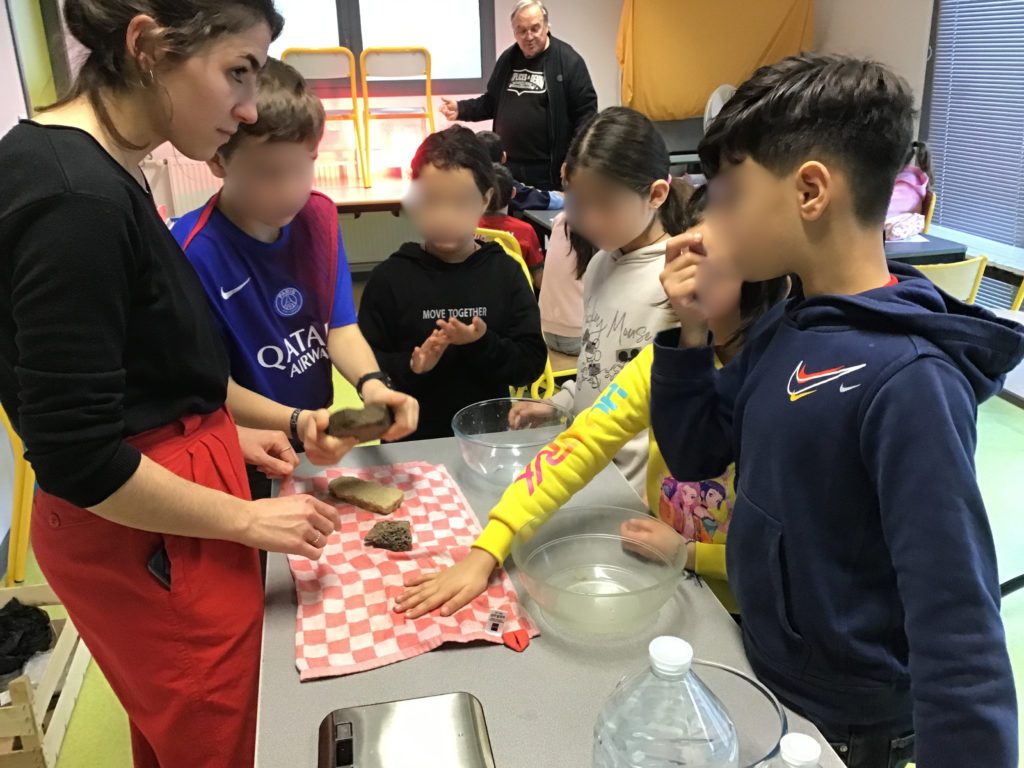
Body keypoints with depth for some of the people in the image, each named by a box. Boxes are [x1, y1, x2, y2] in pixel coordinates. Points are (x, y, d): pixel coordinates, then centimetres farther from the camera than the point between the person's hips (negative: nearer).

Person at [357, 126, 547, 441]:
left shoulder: (506, 273, 3)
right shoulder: (389, 278, -1)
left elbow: (531, 363, 0)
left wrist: (483, 344, -15)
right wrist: (410, 366, -18)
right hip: (409, 440, -1)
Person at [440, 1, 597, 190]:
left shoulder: (568, 61, -7)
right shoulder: (507, 59, 11)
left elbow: (586, 112, -9)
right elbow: (492, 103, 20)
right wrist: (461, 109, 3)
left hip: (548, 169, -5)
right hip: (507, 166, 5)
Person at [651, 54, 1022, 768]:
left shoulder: (909, 380, -28)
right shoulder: (784, 327, -5)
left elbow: (957, 628, -28)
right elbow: (696, 454, 2)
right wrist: (692, 334, -12)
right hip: (765, 674, 7)